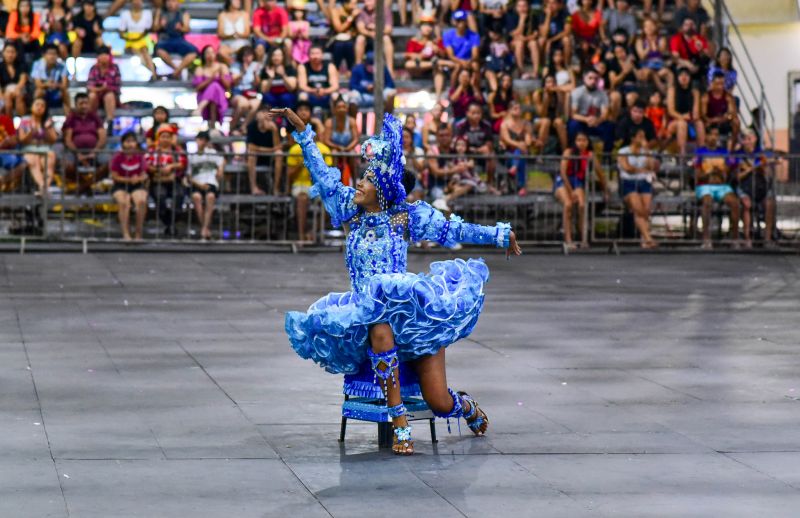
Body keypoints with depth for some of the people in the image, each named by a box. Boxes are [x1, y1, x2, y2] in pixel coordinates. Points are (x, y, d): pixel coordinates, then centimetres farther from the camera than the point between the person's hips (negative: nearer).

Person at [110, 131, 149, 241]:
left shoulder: (140, 157, 5)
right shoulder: (118, 157, -2)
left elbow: (144, 175, 6)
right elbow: (115, 176, -4)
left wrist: (138, 179, -17)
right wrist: (129, 180, -16)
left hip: (137, 186, 2)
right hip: (120, 186, -2)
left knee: (141, 201, -32)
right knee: (124, 202, -36)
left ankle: (139, 234, -21)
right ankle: (126, 234, -38)